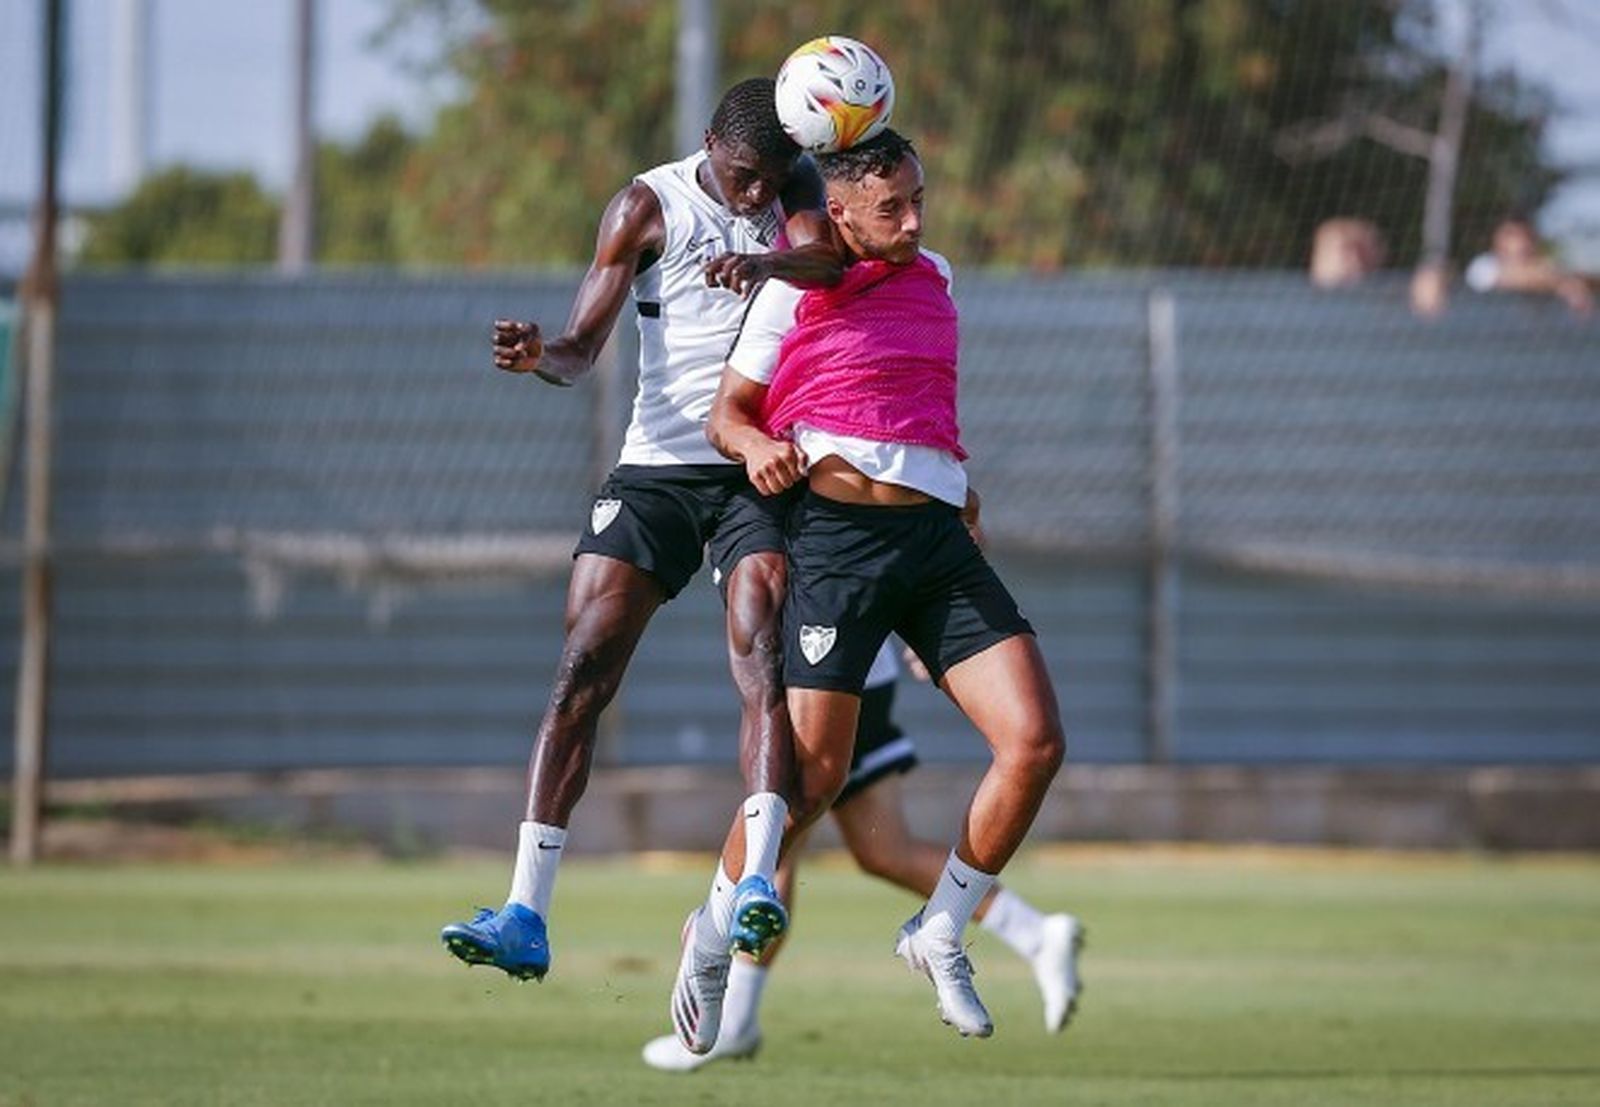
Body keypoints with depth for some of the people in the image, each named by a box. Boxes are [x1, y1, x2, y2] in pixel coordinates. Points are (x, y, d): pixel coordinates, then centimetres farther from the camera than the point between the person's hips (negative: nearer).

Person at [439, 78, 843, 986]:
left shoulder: (796, 186, 1)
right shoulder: (649, 208, -2)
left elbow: (829, 259, -21)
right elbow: (585, 348, -6)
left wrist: (765, 262, -43)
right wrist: (542, 356, -30)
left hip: (759, 469, 0)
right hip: (656, 467, 0)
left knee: (763, 666, -20)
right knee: (581, 678, -7)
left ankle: (753, 884, -31)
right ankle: (526, 916, -9)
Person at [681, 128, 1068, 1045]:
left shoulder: (934, 278, 18)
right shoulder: (794, 292, 3)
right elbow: (727, 412, 5)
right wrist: (756, 444, -14)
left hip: (939, 536, 5)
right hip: (837, 536, -5)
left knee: (1035, 743, -9)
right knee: (813, 775, -10)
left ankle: (941, 935, 9)